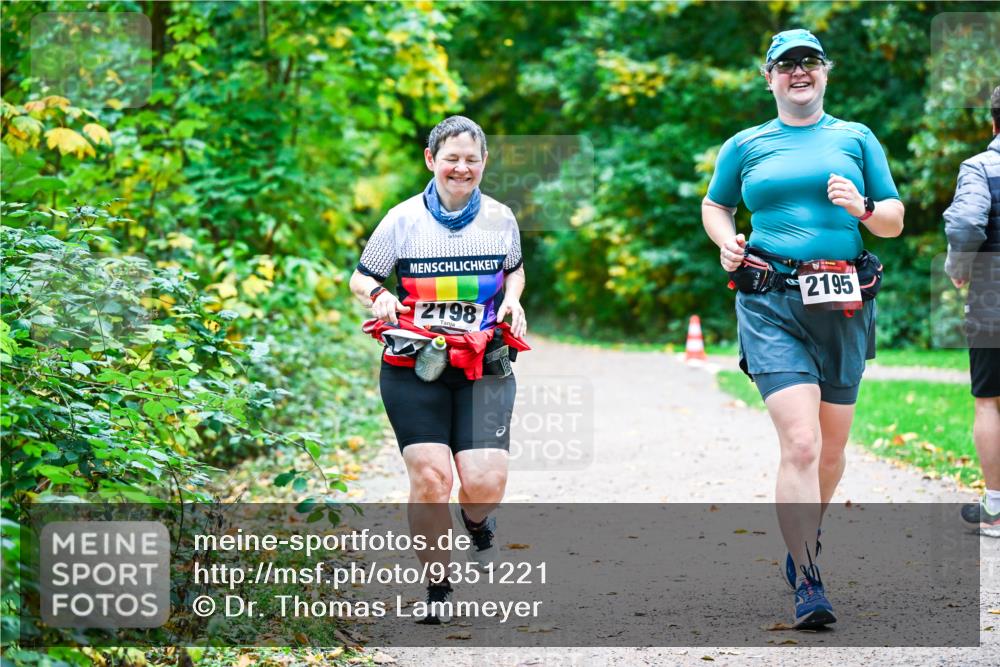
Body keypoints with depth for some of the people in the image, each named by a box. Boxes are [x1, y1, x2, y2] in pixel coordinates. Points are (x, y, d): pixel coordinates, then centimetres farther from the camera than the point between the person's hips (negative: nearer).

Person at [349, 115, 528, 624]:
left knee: (485, 482, -13)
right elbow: (359, 279, 9)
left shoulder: (500, 218, 5)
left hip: (483, 368, 1)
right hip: (413, 367, -1)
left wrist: (512, 299, 3)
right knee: (429, 476, -13)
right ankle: (437, 587, 4)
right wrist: (379, 294, -12)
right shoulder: (404, 219, -1)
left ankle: (476, 522, 26)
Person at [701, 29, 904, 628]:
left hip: (843, 307, 2)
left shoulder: (857, 139, 12)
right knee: (800, 444, -16)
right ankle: (808, 583, -14)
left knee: (832, 444, 12)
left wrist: (862, 208, -10)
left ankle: (806, 536, 40)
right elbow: (714, 205, 25)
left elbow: (895, 221, 12)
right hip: (771, 304, -2)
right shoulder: (746, 146, 12)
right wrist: (727, 242, 4)